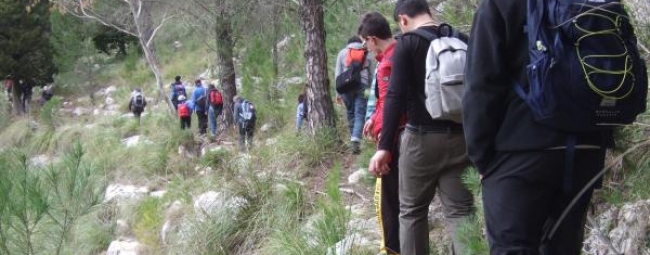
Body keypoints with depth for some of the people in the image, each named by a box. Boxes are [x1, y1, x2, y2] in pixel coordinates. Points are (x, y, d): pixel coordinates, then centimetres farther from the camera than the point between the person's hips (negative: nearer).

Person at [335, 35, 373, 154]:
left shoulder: (342, 52, 16)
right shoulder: (367, 54, 16)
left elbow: (338, 73, 11)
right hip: (362, 86, -1)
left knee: (350, 113, 14)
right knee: (360, 114, -5)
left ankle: (353, 139, 18)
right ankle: (355, 141, -21)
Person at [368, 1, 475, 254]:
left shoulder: (407, 43, -7)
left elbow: (395, 96, -14)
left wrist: (385, 146, -14)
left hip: (422, 137, -4)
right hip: (460, 137, 4)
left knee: (412, 210, 11)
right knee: (460, 210, 7)